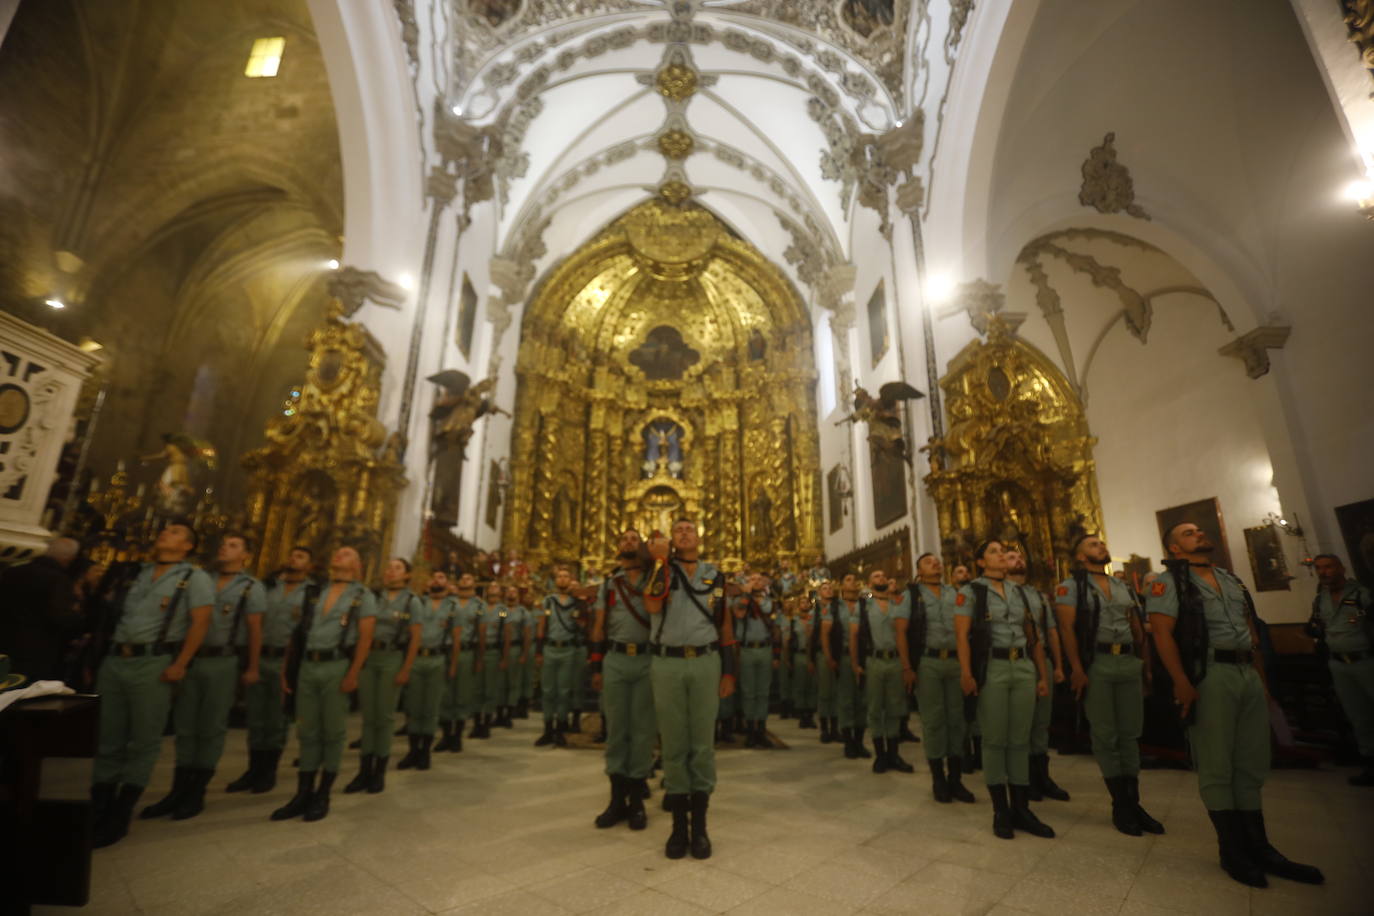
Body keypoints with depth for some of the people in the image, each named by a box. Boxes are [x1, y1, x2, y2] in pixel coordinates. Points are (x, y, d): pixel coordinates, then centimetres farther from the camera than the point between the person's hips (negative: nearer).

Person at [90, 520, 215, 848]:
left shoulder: (194, 578, -3)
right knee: (107, 739, 11)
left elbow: (200, 622, -11)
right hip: (114, 660, 6)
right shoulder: (140, 574, 17)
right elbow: (121, 615, 22)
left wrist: (179, 665, -18)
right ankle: (97, 811, 20)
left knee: (143, 742, 1)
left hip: (153, 664, -6)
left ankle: (118, 819, 10)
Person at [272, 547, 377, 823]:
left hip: (336, 667, -4)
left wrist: (353, 674, -17)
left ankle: (322, 796, 15)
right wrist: (287, 667, 7)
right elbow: (299, 632, 15)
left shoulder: (363, 596, 1)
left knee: (333, 732, 4)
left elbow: (365, 637, -8)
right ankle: (303, 794, 21)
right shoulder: (316, 592, 15)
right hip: (307, 667, 4)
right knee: (307, 731, 10)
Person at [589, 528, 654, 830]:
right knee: (615, 729, 8)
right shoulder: (608, 584, 11)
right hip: (615, 660, 2)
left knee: (643, 729, 6)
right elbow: (599, 628, 11)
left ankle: (637, 800, 18)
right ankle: (617, 799, 20)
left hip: (647, 659, -1)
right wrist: (596, 667, 4)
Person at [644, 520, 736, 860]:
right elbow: (652, 606, -16)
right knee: (673, 744, 7)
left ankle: (699, 824, 19)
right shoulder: (661, 569, 4)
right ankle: (678, 824, 20)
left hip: (705, 663, 1)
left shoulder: (716, 576, 9)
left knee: (702, 743, 6)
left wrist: (728, 672, 6)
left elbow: (725, 626, 10)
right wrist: (660, 560, -17)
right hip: (666, 664, -1)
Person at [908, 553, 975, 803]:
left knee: (956, 718, 8)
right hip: (928, 662, -3)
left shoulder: (958, 593, 13)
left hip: (957, 661, 3)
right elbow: (902, 631, 0)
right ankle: (938, 780, 16)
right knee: (933, 720, 4)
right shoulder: (912, 595, 3)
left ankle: (955, 778, 20)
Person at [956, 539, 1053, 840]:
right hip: (992, 669, -5)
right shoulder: (972, 591, -2)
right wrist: (966, 673, -18)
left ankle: (1021, 809, 19)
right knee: (995, 739, 2)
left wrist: (1042, 675, 10)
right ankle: (1000, 812, 13)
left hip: (1023, 668, 5)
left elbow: (1033, 636, 15)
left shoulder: (1018, 591, 13)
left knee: (1020, 739, 9)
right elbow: (962, 635, -9)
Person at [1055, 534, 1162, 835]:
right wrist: (1077, 669, -17)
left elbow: (1138, 628, 16)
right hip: (1096, 663, -5)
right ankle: (1121, 804, 13)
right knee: (1105, 737, 3)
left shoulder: (1124, 587, 16)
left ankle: (1134, 802, 20)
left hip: (1129, 663, 5)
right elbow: (1067, 628, -10)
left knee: (1130, 734, 10)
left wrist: (1146, 663, 7)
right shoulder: (1071, 586, -2)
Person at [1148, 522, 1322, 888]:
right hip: (1208, 676, -7)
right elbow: (1162, 633, -13)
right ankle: (1233, 851, 11)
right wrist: (1181, 682, -21)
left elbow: (1251, 633, 22)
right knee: (1217, 768, 1)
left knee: (1251, 766, 12)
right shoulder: (1169, 582, -4)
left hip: (1248, 674, 7)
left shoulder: (1231, 579, 19)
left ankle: (1259, 847, 23)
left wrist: (1262, 679, 15)